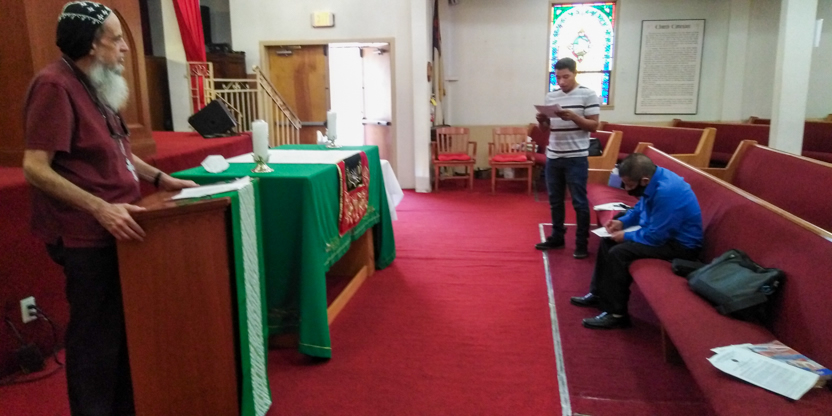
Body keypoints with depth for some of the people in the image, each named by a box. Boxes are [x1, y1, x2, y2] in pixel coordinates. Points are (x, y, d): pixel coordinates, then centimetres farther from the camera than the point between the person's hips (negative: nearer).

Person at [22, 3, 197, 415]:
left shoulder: (94, 85, 12)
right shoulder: (55, 85, -17)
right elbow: (35, 168, -22)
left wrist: (160, 178, 13)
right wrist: (100, 209, -28)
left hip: (112, 228, 10)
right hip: (85, 234, -9)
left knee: (121, 325, 18)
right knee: (95, 333, 1)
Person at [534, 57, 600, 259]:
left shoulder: (588, 95, -5)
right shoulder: (550, 96, 10)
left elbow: (593, 125, -8)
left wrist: (573, 117, -23)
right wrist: (541, 121, -9)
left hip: (576, 158, -5)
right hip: (553, 157, 6)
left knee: (579, 201, 0)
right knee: (555, 200, 13)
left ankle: (582, 243, 9)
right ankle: (557, 237, 26)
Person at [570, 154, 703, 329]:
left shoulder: (666, 192, -33)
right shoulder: (654, 179, -3)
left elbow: (655, 237, -29)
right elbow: (639, 209, 15)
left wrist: (626, 235, -14)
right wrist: (622, 222, 0)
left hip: (680, 244, -10)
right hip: (661, 231, 10)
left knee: (618, 253, -23)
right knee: (608, 242, 10)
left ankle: (616, 314, -11)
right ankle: (598, 293, 20)